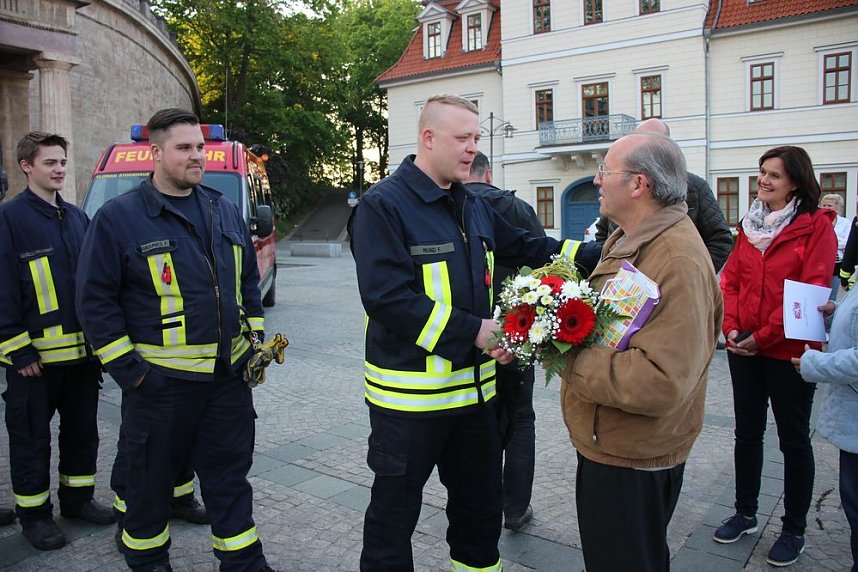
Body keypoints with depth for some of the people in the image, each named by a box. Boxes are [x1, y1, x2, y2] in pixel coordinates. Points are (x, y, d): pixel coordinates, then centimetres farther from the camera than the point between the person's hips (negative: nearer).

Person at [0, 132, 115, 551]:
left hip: (82, 349, 6)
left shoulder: (77, 218, 11)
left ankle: (77, 498, 31)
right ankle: (34, 514, 22)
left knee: (82, 430, 15)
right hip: (35, 354, -6)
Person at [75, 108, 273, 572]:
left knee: (230, 477, 14)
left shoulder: (224, 211, 9)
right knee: (152, 477, 13)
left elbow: (249, 282, 16)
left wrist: (254, 341, 8)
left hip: (229, 377, 4)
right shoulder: (118, 218, -7)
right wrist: (128, 371, -11)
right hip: (161, 381, -4)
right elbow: (96, 301, -8)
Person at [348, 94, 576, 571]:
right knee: (395, 512, 10)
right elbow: (387, 297, -24)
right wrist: (471, 331, -24)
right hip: (410, 393, -7)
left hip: (475, 385, 8)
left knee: (482, 502, 23)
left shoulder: (473, 205, 9)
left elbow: (524, 247, 17)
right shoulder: (384, 205, -15)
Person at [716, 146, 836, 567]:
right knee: (747, 432, 15)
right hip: (743, 348, 5)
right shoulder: (749, 224, 9)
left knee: (793, 439, 8)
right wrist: (731, 327, -8)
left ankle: (794, 529, 24)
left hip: (789, 350, -5)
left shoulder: (817, 225, -9)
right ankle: (745, 513, 31)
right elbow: (731, 279, 7)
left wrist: (764, 335, -16)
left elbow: (812, 290, -16)